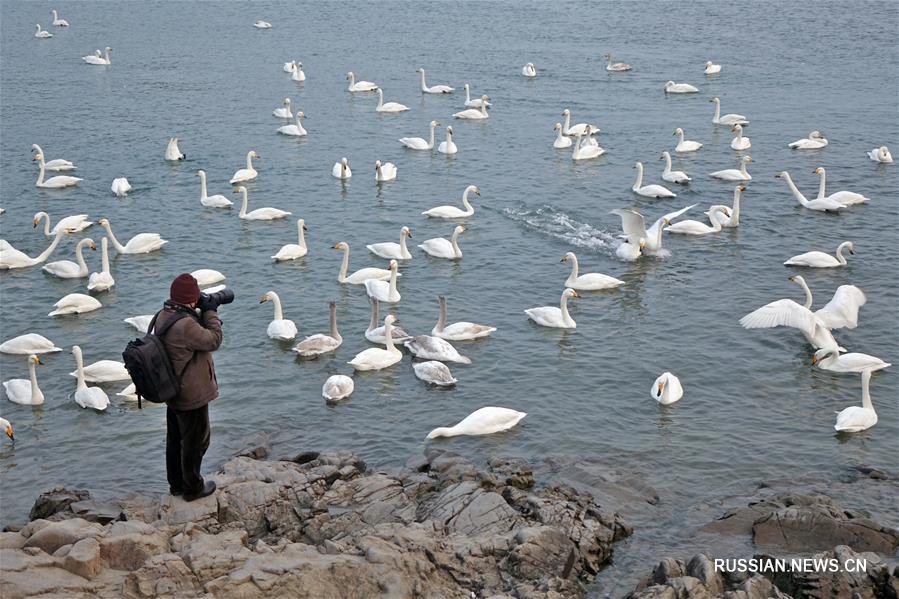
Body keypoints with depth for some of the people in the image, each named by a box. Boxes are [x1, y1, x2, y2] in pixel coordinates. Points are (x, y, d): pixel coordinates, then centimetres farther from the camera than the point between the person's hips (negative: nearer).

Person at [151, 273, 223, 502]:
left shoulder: (162, 316, -3)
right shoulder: (185, 325, -33)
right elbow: (213, 340, -22)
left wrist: (203, 315, -4)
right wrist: (210, 311, -14)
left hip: (173, 391, 9)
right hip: (192, 396, -9)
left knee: (175, 439, 23)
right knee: (195, 441, 10)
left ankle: (176, 483, 39)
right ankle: (192, 488, 25)